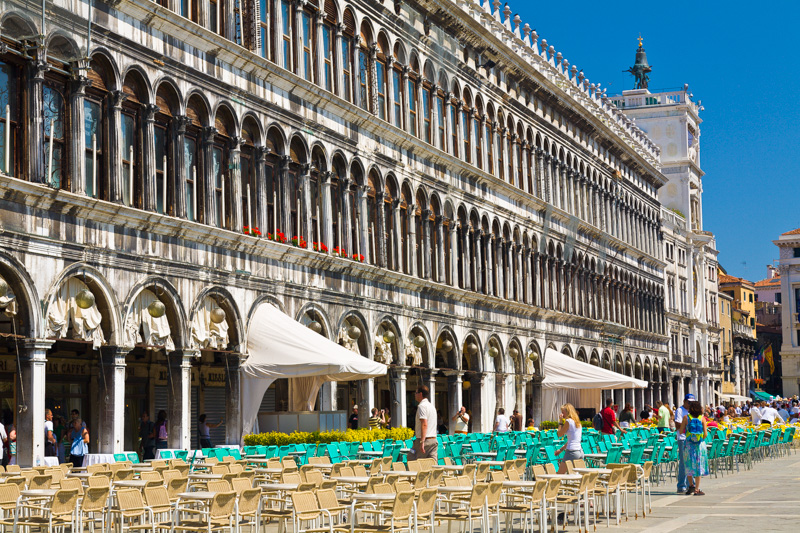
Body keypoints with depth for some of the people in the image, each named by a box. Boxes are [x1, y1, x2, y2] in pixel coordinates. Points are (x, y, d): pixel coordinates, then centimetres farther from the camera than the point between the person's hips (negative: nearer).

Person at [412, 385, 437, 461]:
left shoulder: (422, 406, -10)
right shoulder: (432, 406, 18)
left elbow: (424, 424, -20)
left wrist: (422, 441, -24)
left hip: (425, 440, -8)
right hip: (434, 440, 8)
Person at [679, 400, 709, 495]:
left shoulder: (686, 417, -3)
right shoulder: (702, 418, -1)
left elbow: (681, 431, -1)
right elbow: (705, 434, -4)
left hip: (688, 444, 0)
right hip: (700, 444, 0)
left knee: (689, 465, 15)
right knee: (698, 466, 6)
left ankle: (691, 485, 4)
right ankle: (696, 489, 6)